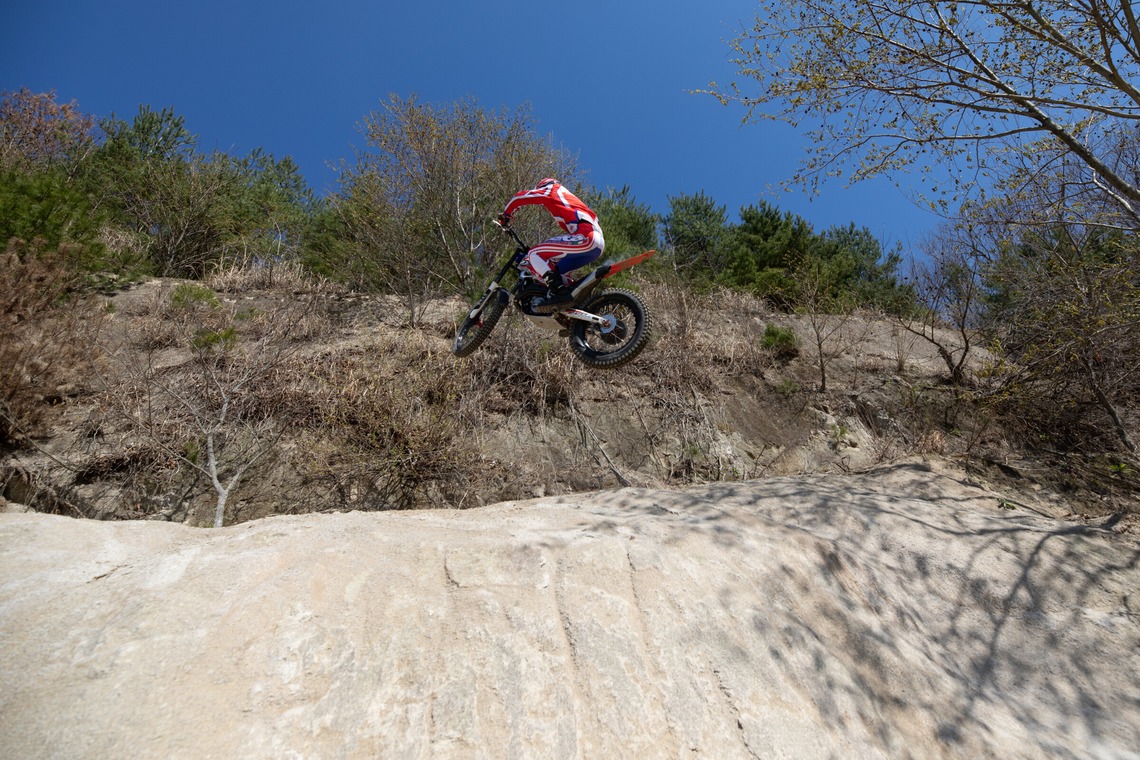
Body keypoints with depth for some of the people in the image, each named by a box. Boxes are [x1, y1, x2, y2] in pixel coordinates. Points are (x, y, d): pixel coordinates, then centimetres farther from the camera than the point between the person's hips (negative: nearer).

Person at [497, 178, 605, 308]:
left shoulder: (552, 191, 16)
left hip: (585, 237, -9)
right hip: (598, 245, 9)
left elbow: (519, 197, 13)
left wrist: (505, 215, 27)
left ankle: (560, 292, -24)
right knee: (554, 270, 18)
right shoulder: (570, 198, 39)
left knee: (535, 254, -8)